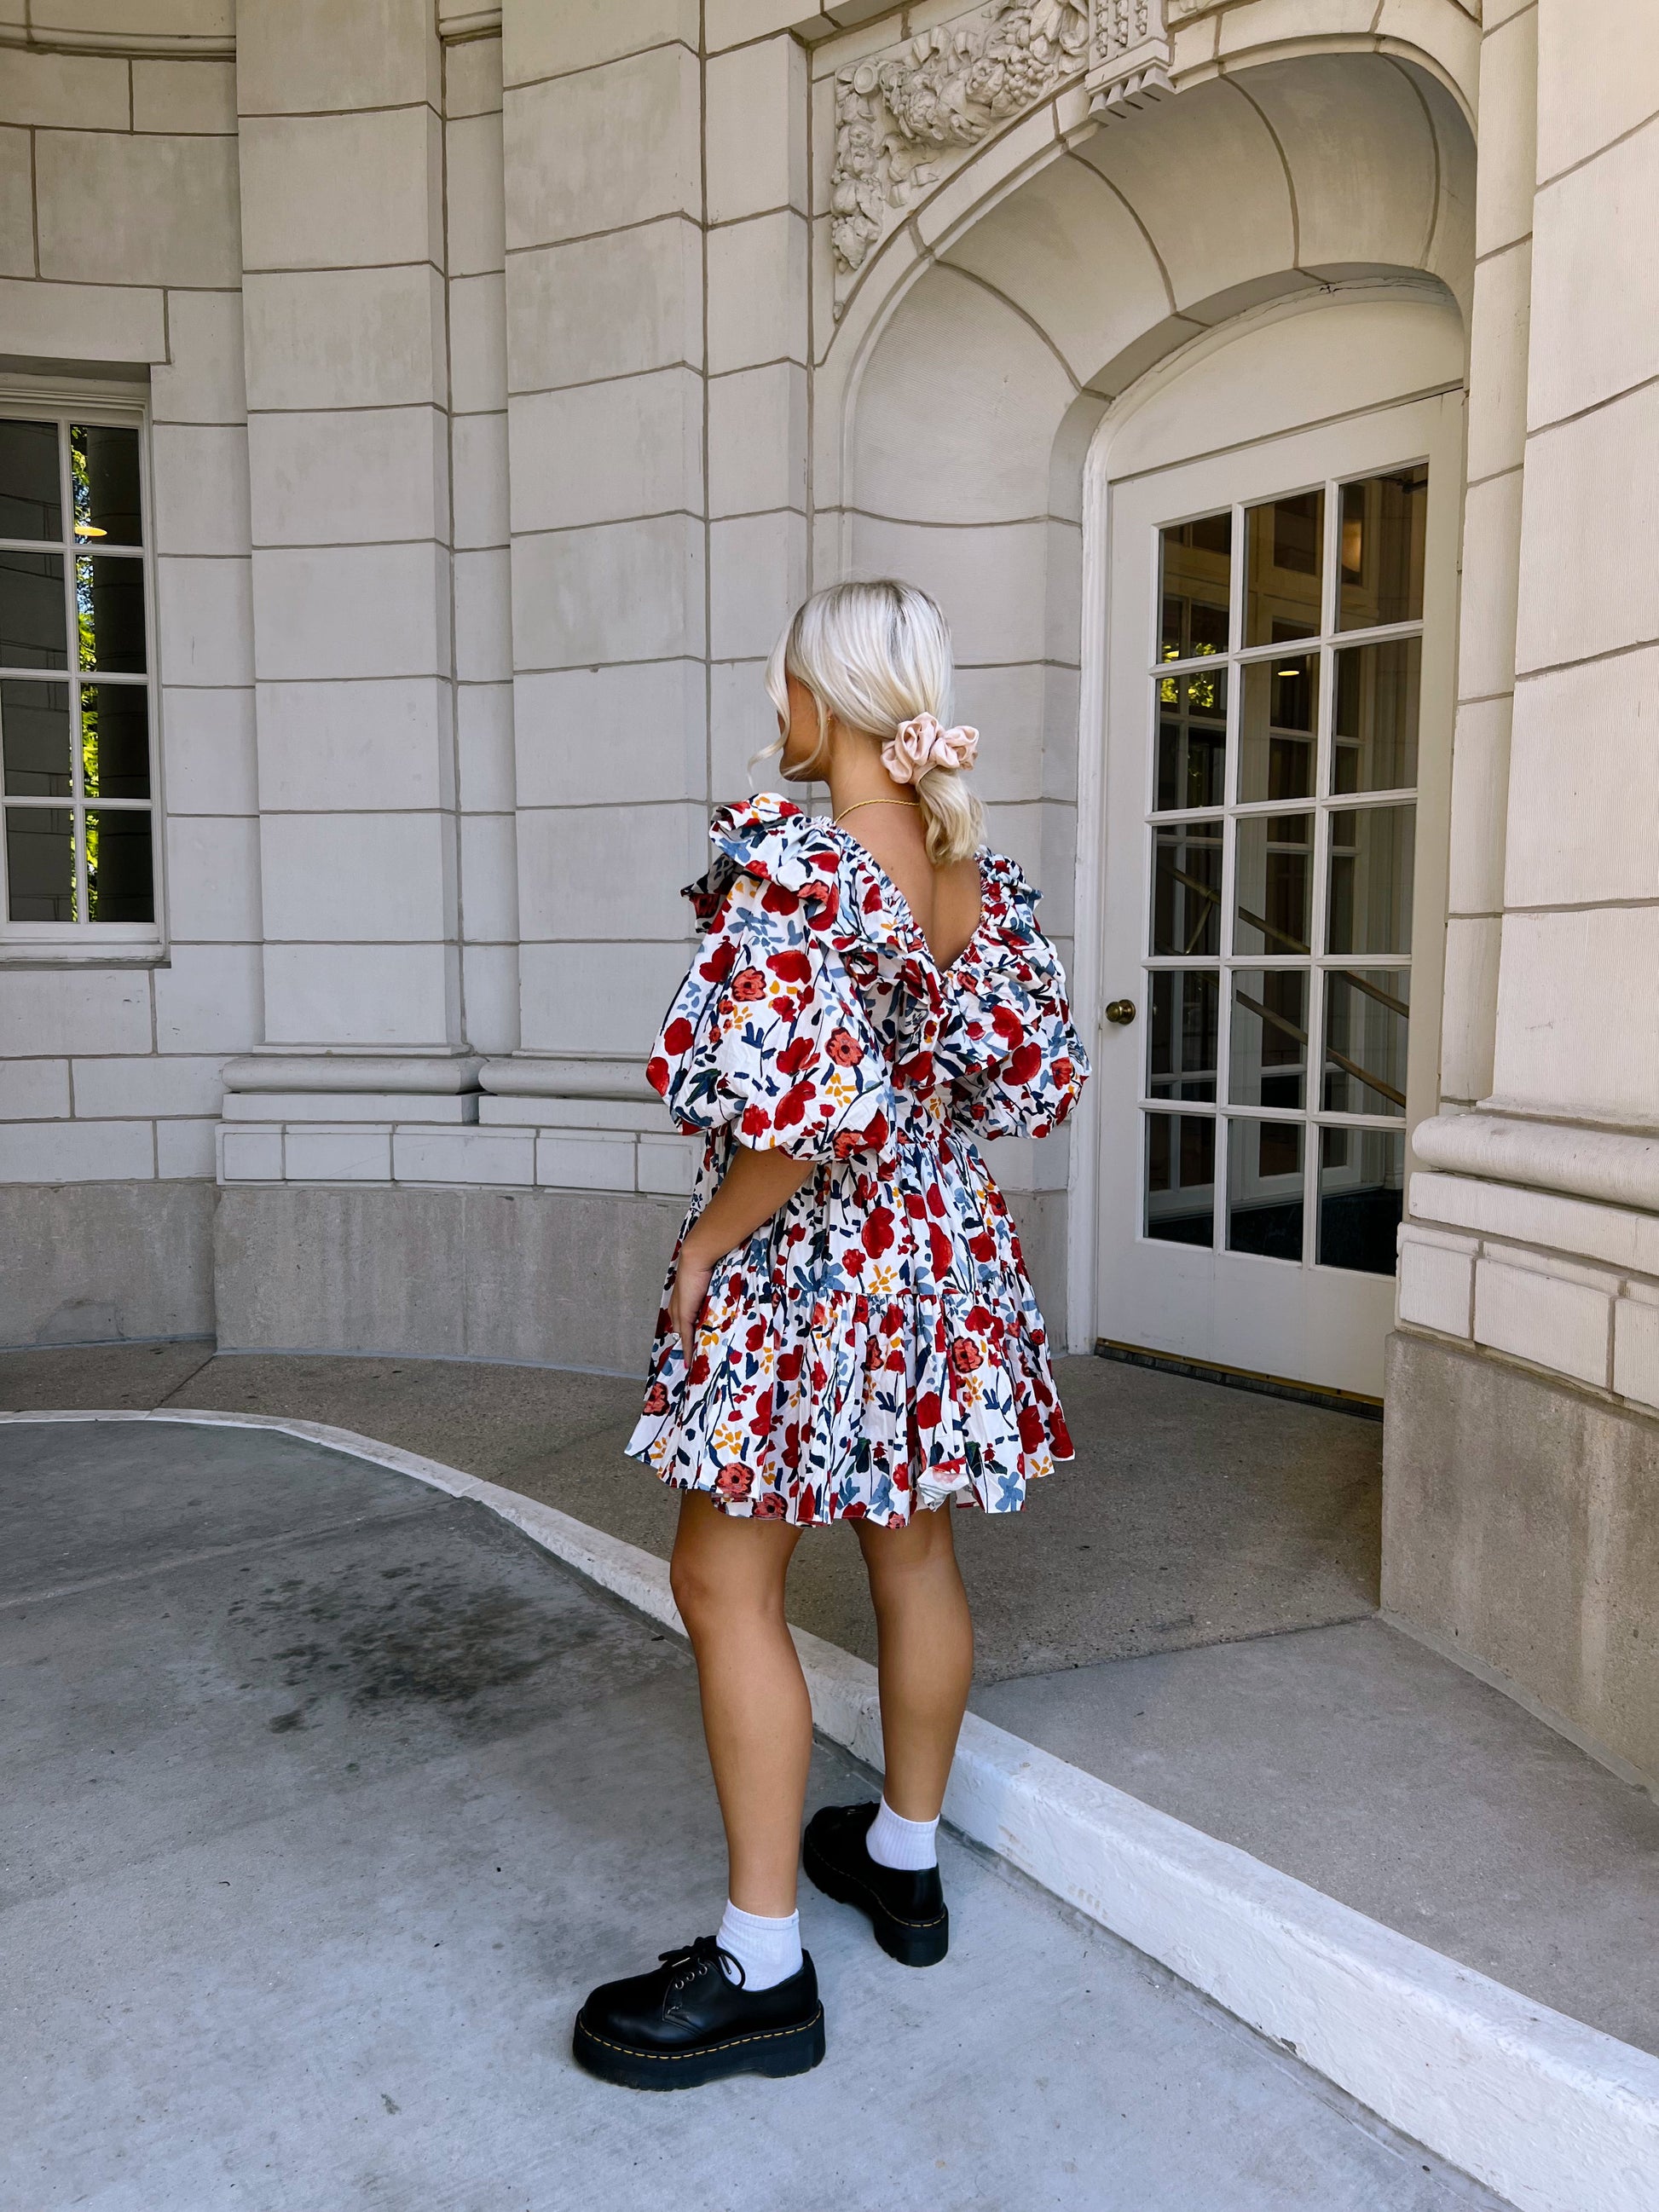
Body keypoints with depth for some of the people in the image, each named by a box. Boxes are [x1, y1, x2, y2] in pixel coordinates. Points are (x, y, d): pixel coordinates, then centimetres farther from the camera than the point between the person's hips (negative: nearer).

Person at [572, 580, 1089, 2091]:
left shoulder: (782, 859, -21)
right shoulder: (988, 877, 1)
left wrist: (707, 1238, -16)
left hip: (806, 1273, -8)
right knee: (914, 1555, 19)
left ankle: (764, 1969, 18)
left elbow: (805, 1112, -30)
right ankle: (907, 1862, 39)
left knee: (728, 1584, 6)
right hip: (948, 1256, 8)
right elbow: (1042, 1084, 4)